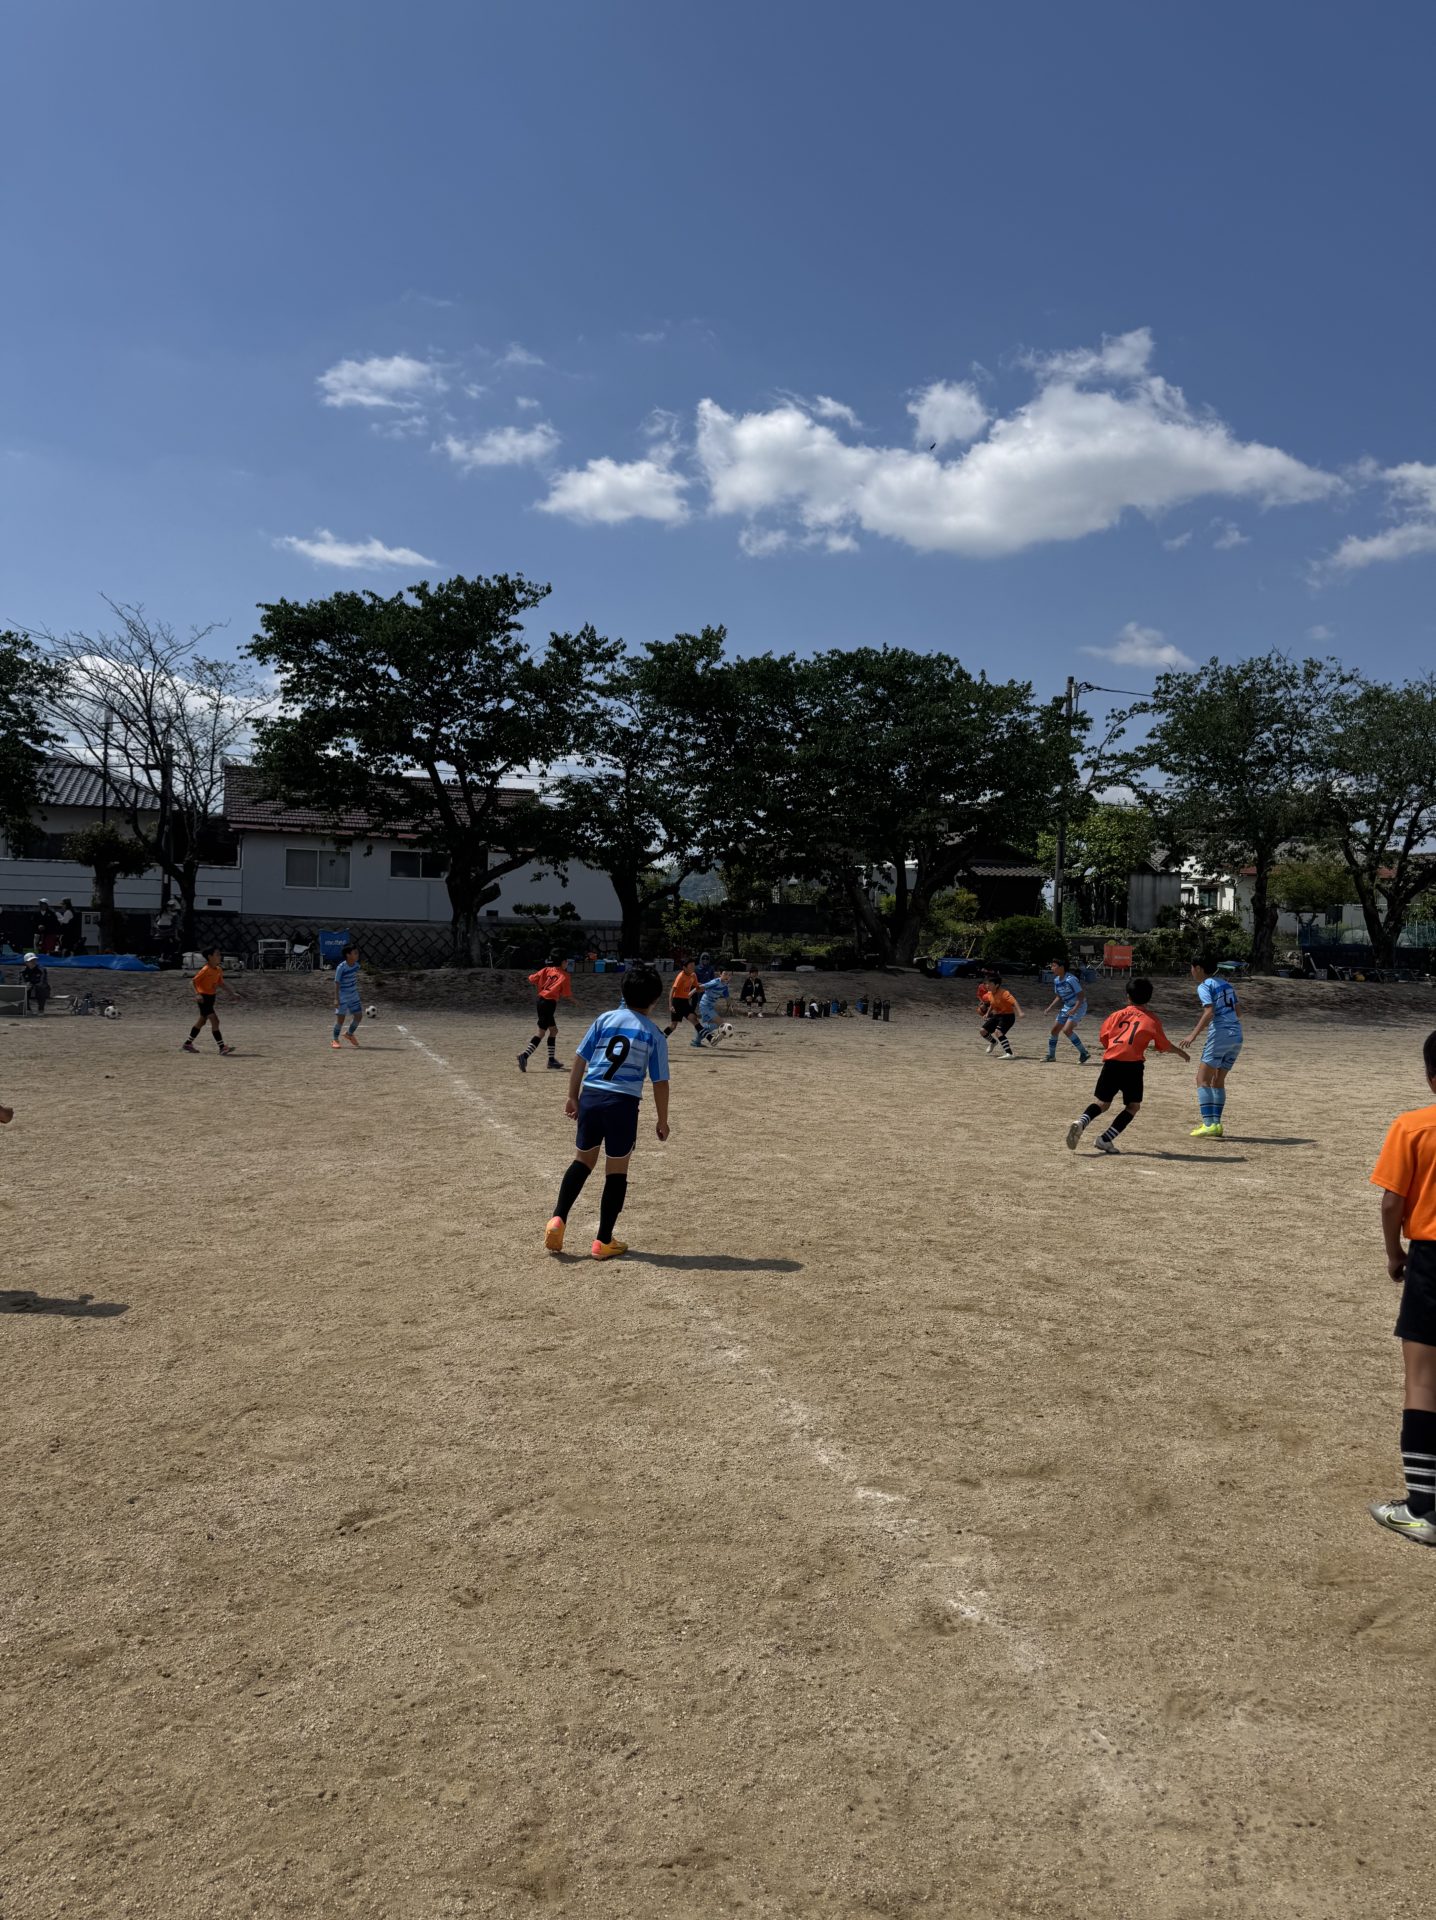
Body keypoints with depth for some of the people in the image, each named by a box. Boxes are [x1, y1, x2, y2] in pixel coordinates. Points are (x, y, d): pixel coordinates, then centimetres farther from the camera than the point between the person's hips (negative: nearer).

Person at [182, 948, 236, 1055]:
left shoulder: (219, 970, 6)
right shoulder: (206, 970, -17)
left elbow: (220, 984, 14)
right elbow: (194, 981, -15)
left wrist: (229, 990, -1)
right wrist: (197, 994, -26)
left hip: (211, 997, 9)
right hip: (204, 998, -9)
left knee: (202, 1022, 17)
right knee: (215, 1021, -14)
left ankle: (188, 1044, 31)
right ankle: (222, 1047, -15)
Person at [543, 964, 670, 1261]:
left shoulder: (605, 1019, 7)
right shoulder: (654, 1035, 1)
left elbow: (580, 1058, 6)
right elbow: (660, 1082, 2)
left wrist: (573, 1096, 15)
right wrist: (662, 1121, 12)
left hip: (590, 1096, 3)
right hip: (623, 1102, -3)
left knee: (582, 1161, 19)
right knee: (616, 1171, 9)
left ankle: (557, 1220, 4)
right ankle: (604, 1241, 14)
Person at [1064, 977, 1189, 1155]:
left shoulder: (1117, 1014, 16)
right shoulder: (1152, 1020, 11)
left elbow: (1104, 1038, 15)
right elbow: (1164, 1046, 16)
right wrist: (1181, 1051, 34)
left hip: (1111, 1062, 3)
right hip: (1132, 1064, -3)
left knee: (1101, 1103, 14)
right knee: (1133, 1106, 11)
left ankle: (1081, 1122, -15)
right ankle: (1106, 1139, -2)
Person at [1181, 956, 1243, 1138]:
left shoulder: (1204, 986, -5)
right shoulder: (1226, 984, 17)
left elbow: (1209, 1012, -19)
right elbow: (1238, 1013, 19)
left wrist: (1194, 1034, -21)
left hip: (1219, 1036, -8)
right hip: (1236, 1036, 8)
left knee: (1203, 1079, -3)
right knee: (1218, 1081, 15)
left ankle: (1209, 1124, -13)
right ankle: (1215, 1124, 11)